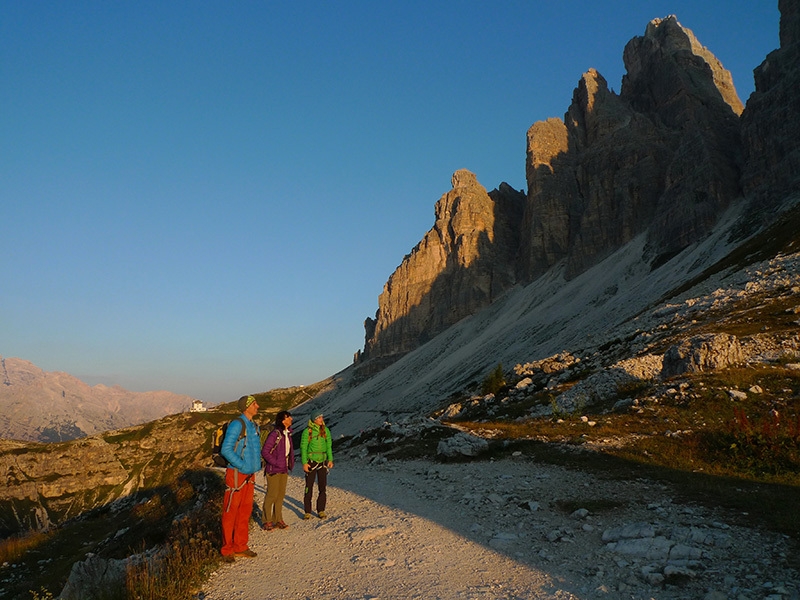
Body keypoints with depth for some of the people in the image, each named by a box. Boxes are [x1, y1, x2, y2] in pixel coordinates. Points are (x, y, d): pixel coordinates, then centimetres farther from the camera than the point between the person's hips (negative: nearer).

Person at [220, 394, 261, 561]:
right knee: (230, 512, 1)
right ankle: (227, 550, 12)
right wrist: (243, 466, -17)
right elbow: (226, 449, -20)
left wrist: (255, 469, 10)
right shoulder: (237, 424, -15)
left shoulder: (254, 426, 11)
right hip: (236, 474, -8)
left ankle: (240, 547, 24)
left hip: (249, 475, 8)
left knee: (245, 511, 13)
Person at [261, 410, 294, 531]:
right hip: (273, 470, -8)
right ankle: (267, 521, 11)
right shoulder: (275, 434, -18)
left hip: (284, 470, 8)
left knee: (281, 495, 12)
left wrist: (290, 463, 9)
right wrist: (276, 463, -15)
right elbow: (265, 452, -17)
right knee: (272, 495, -2)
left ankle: (278, 519, 23)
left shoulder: (288, 434, 7)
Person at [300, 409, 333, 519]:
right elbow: (303, 447, -4)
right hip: (311, 461, -3)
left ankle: (321, 510, 15)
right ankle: (307, 512, 12)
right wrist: (304, 462, -9)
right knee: (309, 487, 2)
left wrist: (330, 459, -1)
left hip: (323, 461, 3)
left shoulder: (326, 430, 3)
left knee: (323, 487, 3)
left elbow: (329, 446, 8)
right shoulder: (307, 432, -7)